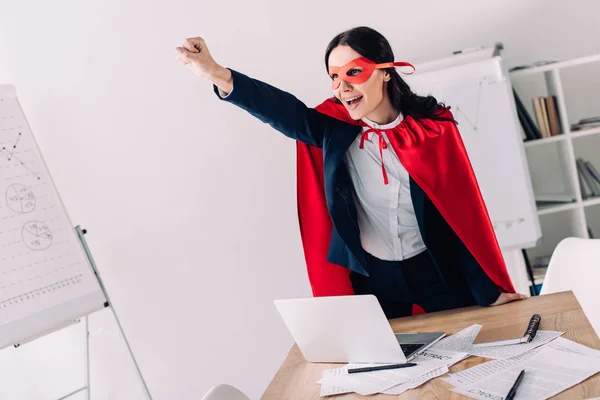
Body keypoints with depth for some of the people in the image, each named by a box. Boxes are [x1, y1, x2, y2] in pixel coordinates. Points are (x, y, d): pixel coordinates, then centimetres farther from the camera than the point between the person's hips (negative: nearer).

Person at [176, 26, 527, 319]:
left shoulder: (433, 127, -12)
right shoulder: (336, 127, -8)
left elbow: (464, 210, -9)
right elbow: (286, 112, -26)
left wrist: (494, 287, -6)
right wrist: (219, 76, -44)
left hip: (437, 270, -1)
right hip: (372, 277, 2)